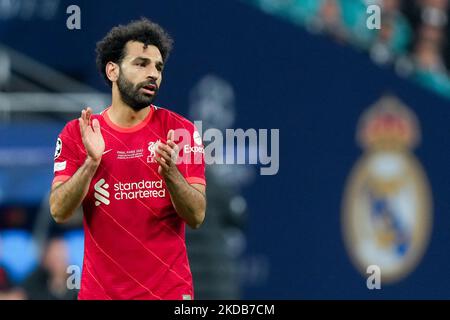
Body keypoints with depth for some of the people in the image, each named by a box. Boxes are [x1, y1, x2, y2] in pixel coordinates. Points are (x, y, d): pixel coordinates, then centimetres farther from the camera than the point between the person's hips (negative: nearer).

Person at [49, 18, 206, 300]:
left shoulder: (181, 131, -3)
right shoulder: (77, 133, 0)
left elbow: (196, 217, -7)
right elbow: (60, 212, -8)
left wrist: (170, 172, -24)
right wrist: (92, 162, -21)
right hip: (100, 290, 1)